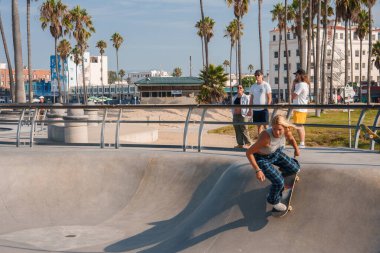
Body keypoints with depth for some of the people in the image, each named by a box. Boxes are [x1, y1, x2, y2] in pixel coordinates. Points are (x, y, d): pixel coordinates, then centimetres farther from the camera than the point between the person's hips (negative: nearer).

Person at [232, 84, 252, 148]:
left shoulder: (246, 97, -3)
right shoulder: (234, 97, 16)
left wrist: (246, 114, -12)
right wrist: (233, 114, 13)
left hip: (242, 115, -6)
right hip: (235, 116, 6)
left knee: (244, 130, -7)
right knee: (237, 130, 7)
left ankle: (248, 143, 2)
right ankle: (240, 144, 13)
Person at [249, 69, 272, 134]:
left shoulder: (266, 85, -3)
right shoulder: (253, 86, 11)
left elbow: (269, 98, -4)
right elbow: (251, 99, 15)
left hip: (264, 109, -5)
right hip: (255, 109, 5)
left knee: (265, 125, -5)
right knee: (259, 126, 10)